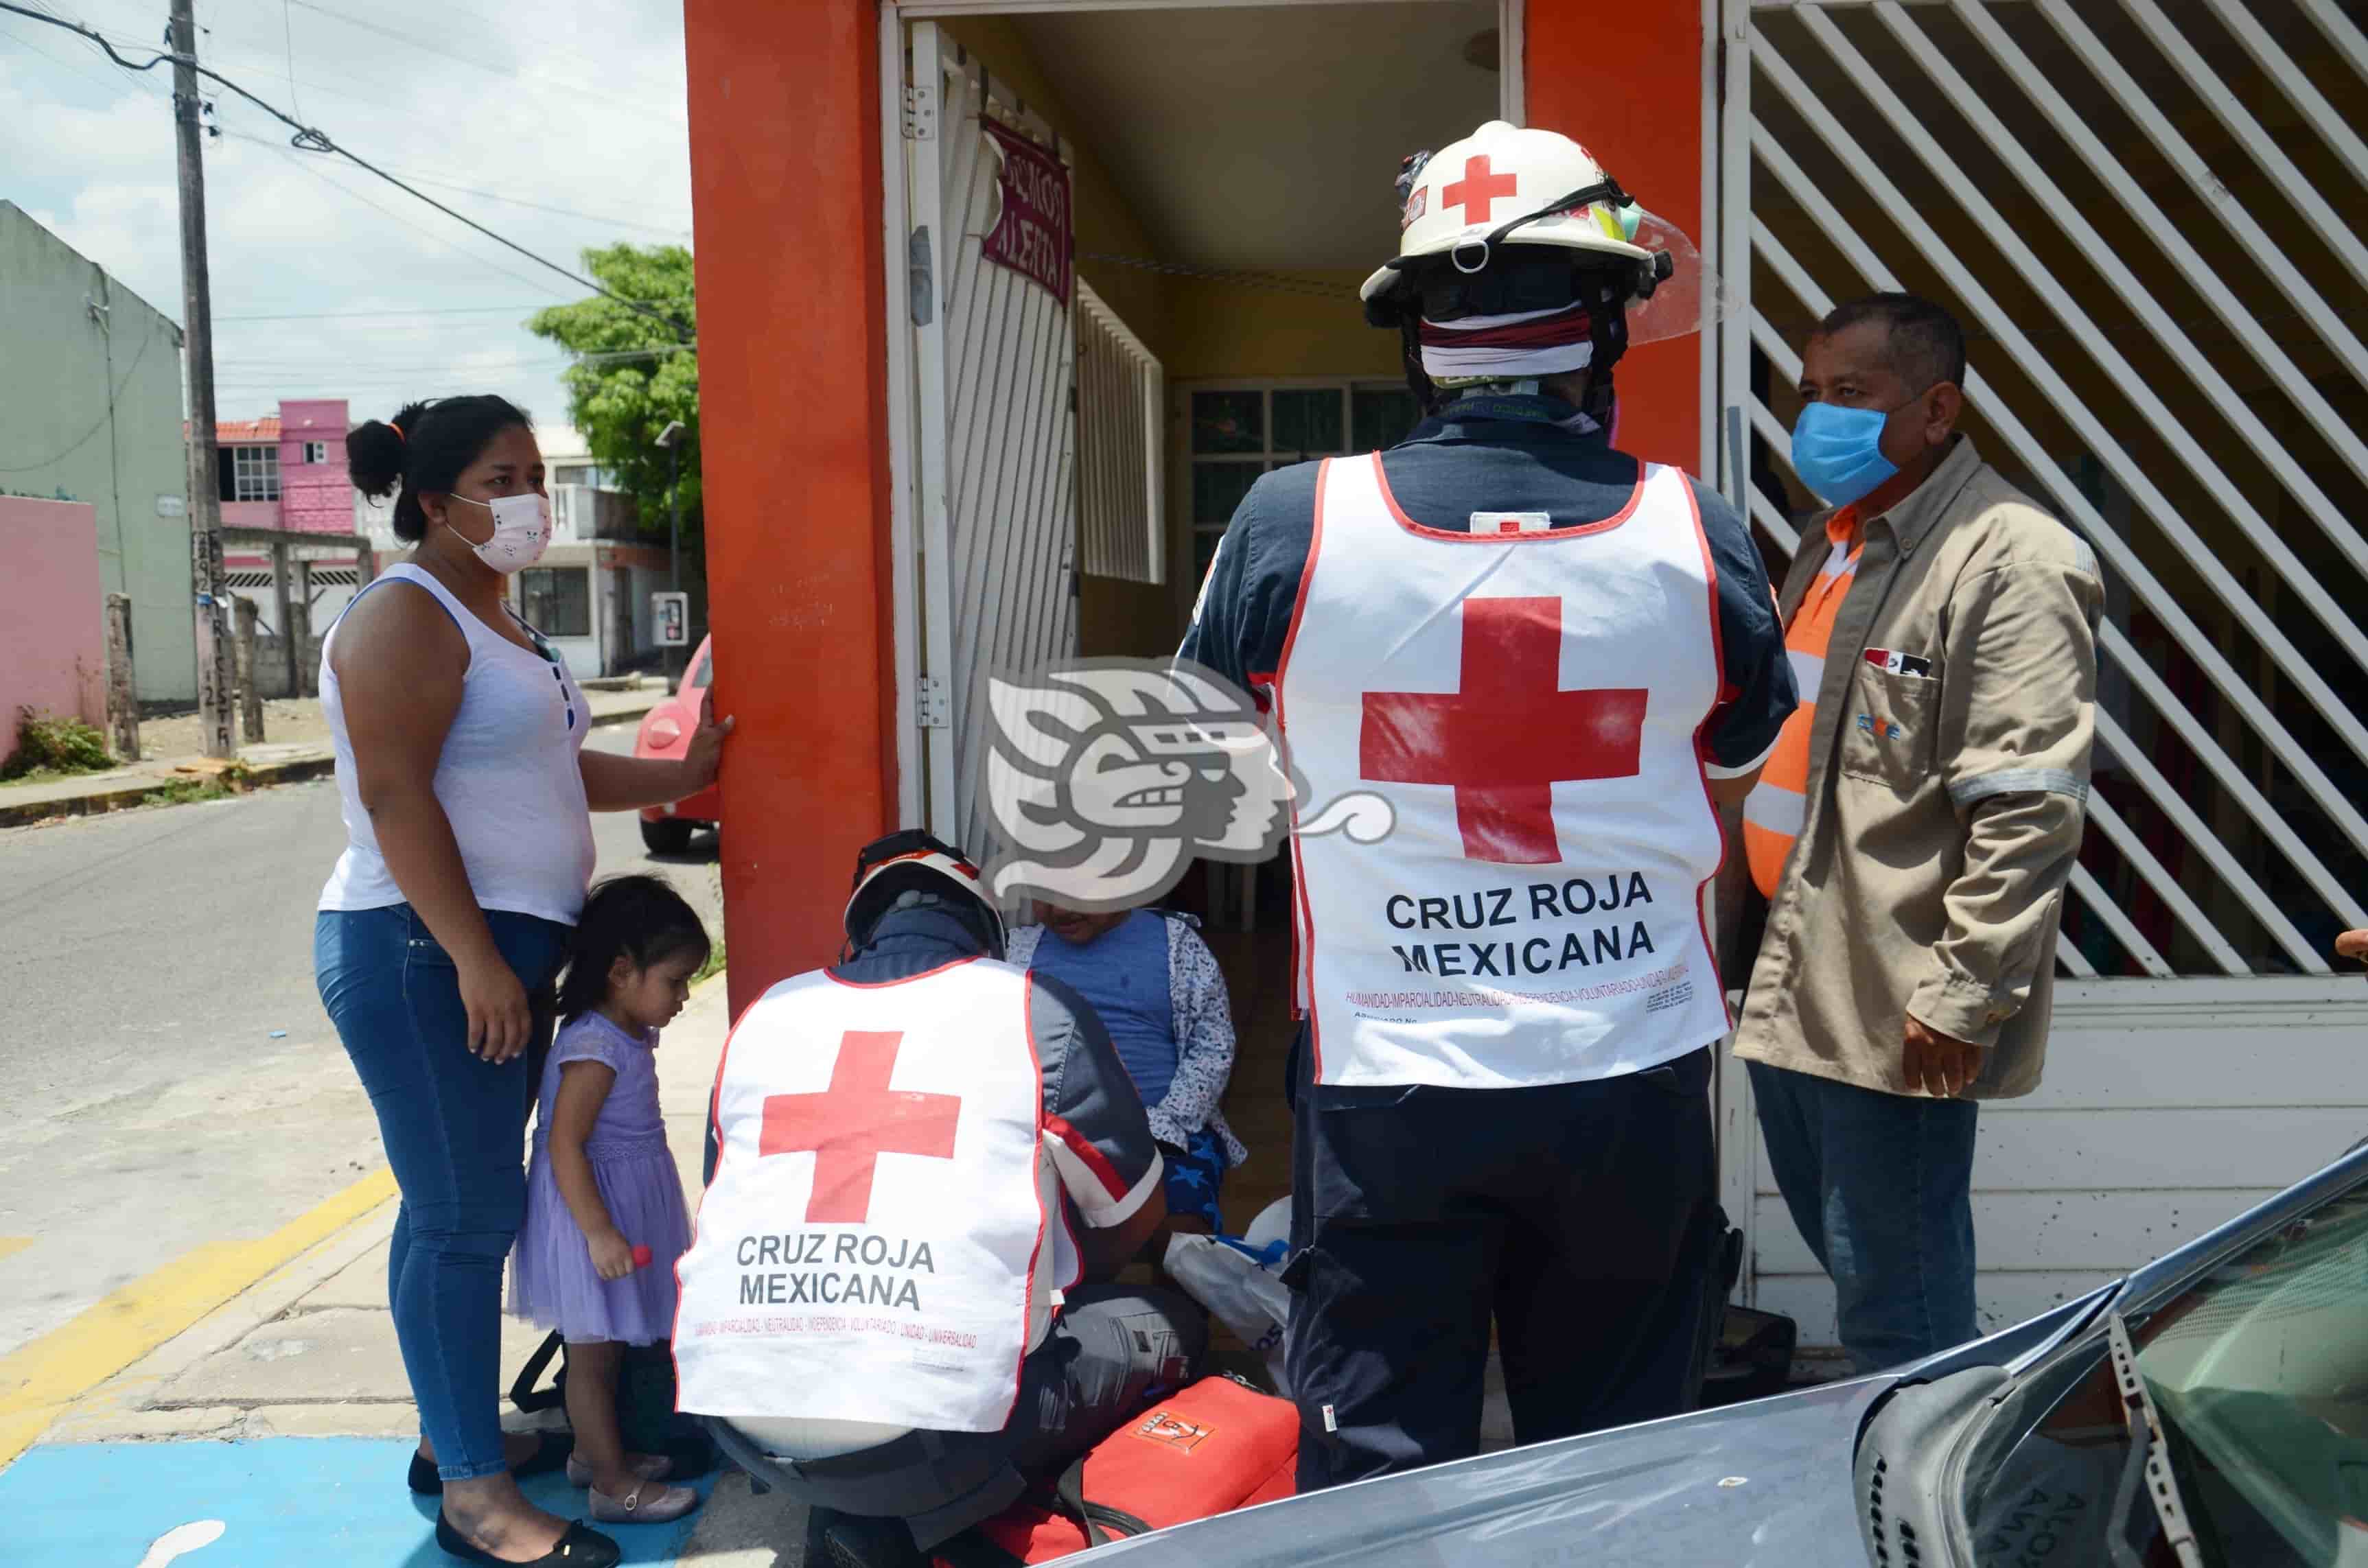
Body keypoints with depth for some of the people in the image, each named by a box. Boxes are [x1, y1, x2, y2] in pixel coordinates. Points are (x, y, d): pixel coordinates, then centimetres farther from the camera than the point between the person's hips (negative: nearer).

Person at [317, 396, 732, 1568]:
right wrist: (477, 958, -24)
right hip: (426, 951, -10)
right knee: (464, 1217, -5)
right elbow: (395, 794, -21)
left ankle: (454, 1430, 28)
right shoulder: (406, 617, -13)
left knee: (462, 1204, 16)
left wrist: (678, 777, 15)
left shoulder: (489, 616, 18)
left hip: (496, 948, 10)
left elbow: (544, 771, 22)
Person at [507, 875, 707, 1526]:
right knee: (592, 1352, 3)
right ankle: (613, 1485, 11)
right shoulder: (595, 1047, -24)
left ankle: (594, 1451, 35)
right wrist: (599, 1232, -28)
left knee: (607, 1346, 21)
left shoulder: (629, 1036, 7)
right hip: (590, 1212, -10)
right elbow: (565, 1146, -27)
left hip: (623, 1206, 10)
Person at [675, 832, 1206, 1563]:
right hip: (936, 1430, -5)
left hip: (742, 1423, 5)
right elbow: (1138, 1217, 15)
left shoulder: (763, 1015, 14)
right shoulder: (1034, 1008, 4)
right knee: (1170, 1325, 16)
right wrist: (1057, 1283, 37)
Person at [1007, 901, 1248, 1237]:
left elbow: (1212, 1046, 2)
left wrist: (1163, 1127, -11)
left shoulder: (1176, 944, 5)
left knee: (1181, 1234, -29)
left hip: (1170, 1129, -1)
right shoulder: (1020, 948, 11)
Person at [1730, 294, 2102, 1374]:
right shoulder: (1833, 543, 16)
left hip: (1889, 1011, -9)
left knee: (1897, 1316, 0)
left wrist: (1961, 995, -21)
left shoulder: (2011, 563, -14)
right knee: (1833, 1240, 21)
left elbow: (2028, 808, -20)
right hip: (1789, 986, 10)